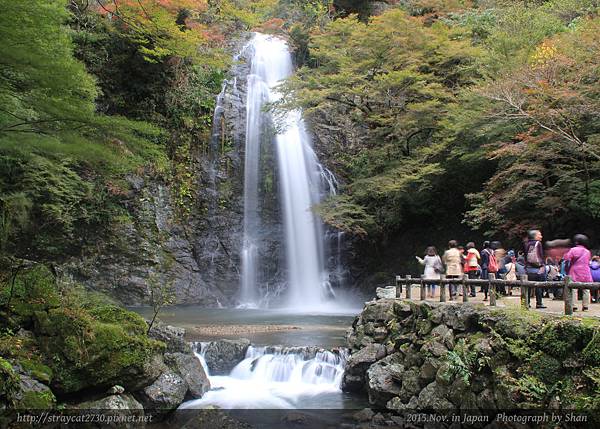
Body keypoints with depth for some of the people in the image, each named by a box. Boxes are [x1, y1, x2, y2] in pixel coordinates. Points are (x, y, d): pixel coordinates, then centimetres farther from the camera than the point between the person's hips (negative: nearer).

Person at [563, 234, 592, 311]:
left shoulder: (573, 250, -5)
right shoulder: (588, 252, 9)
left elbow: (566, 258, -12)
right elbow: (589, 261, 16)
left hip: (575, 273, -4)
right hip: (586, 273, 4)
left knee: (573, 289, -4)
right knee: (586, 290, 8)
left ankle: (573, 305, -7)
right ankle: (585, 306, 10)